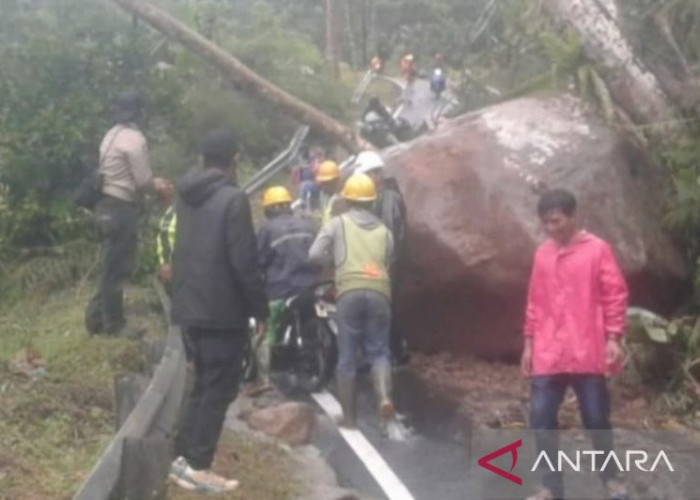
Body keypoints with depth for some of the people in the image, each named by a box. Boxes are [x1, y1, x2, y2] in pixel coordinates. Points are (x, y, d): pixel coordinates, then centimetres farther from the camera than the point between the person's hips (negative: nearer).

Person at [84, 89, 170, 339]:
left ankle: (97, 318, 23)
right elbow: (142, 182, -15)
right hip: (121, 209, -9)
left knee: (111, 265, 17)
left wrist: (153, 182, 18)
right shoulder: (134, 139, -16)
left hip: (106, 205, 9)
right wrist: (159, 187, 4)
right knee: (118, 268, 1)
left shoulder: (112, 135, 13)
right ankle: (114, 324, 10)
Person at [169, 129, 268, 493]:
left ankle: (183, 457, 18)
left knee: (204, 384, 18)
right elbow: (244, 262, -18)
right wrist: (260, 310, -10)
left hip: (189, 307, 8)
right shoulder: (233, 199, -16)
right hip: (222, 311, -8)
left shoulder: (187, 196, 10)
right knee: (218, 389, 1)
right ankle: (198, 467, 2)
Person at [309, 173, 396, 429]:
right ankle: (384, 396, -14)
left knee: (347, 357, 7)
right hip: (379, 292, 2)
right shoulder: (383, 230, 21)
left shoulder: (338, 223, 13)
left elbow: (315, 254, 4)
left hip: (350, 292, -2)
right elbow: (388, 263, 19)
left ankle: (348, 417, 11)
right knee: (378, 351, 13)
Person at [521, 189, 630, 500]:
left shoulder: (597, 249, -4)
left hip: (588, 353, -4)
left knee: (596, 418, 5)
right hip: (547, 355, 4)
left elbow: (615, 296, -4)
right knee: (541, 418, 0)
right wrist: (529, 343, 11)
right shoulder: (542, 254, 10)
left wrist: (613, 338, -10)